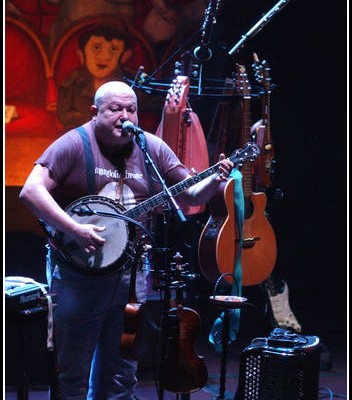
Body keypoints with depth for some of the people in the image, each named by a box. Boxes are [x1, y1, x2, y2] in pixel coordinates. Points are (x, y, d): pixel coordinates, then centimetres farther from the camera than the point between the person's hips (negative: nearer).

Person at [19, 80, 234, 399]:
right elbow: (31, 191, -16)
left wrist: (215, 180, -12)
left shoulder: (152, 148, 6)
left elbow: (191, 194, 10)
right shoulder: (75, 144, -8)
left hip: (131, 272, 5)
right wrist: (74, 230, -25)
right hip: (77, 270, -4)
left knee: (122, 374, 14)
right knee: (73, 374, 2)